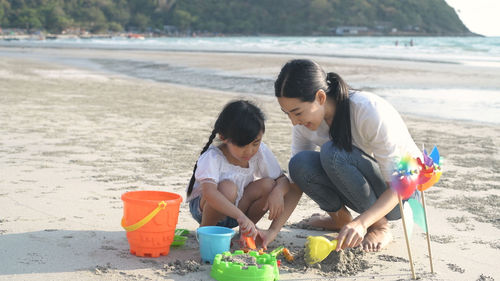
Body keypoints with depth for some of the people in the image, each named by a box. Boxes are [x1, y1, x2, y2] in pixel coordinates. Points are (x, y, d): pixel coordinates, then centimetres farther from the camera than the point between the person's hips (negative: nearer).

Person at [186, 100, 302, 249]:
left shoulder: (260, 151, -14)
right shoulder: (212, 157, -30)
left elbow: (282, 179, -9)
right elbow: (209, 192, -47)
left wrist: (278, 191, -35)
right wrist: (241, 216, -58)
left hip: (238, 206, 5)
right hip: (204, 208, -4)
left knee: (268, 185, -21)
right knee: (228, 188, -37)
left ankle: (246, 231, 1)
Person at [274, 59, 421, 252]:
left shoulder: (370, 111, -30)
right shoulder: (305, 122, -12)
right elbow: (296, 178, -6)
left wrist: (361, 223, -43)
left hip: (404, 193, -5)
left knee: (334, 153, -32)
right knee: (300, 164, -23)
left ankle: (380, 226, -13)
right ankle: (340, 218, 2)